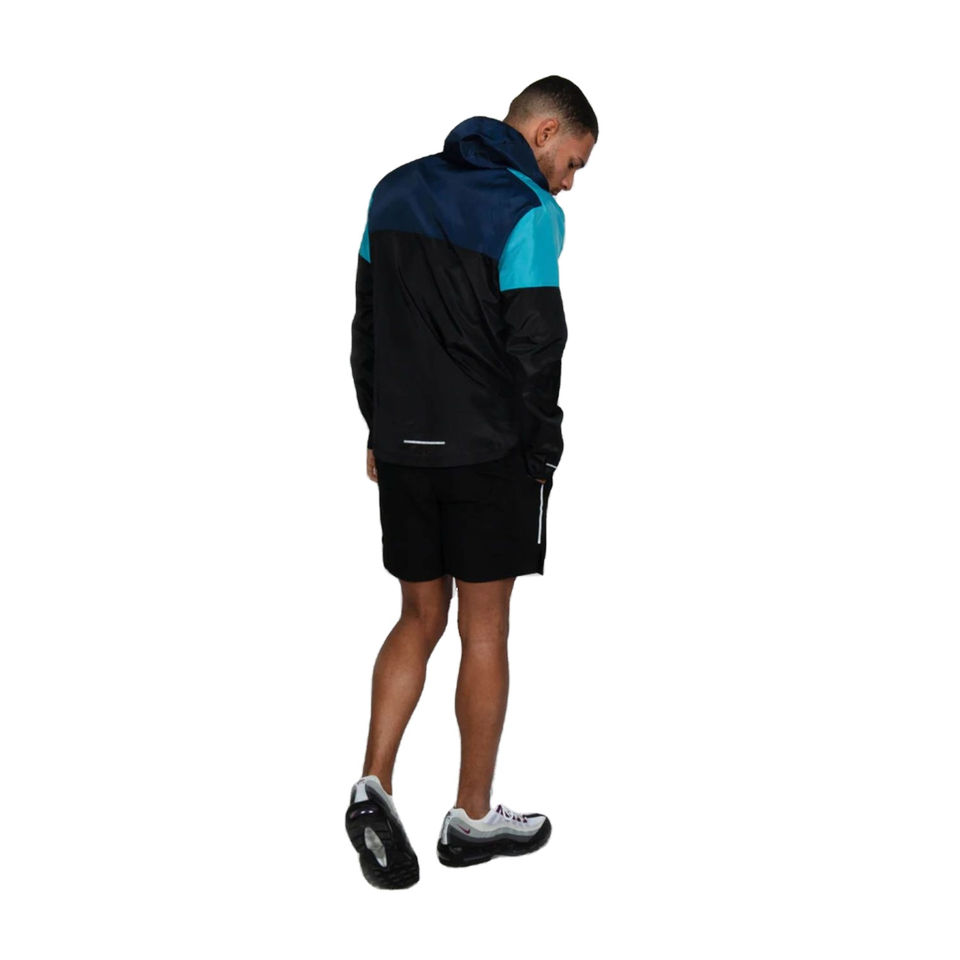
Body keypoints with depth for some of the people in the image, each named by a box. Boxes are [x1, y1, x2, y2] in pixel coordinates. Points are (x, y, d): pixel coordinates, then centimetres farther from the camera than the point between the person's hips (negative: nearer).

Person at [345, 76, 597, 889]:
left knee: (420, 618, 15)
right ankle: (473, 818, 17)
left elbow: (366, 324, 13)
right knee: (484, 631, 6)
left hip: (402, 448, 6)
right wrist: (545, 453, -2)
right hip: (490, 453, -6)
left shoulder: (398, 189, 11)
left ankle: (374, 786, 1)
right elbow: (535, 347, -14)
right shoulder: (527, 212, -11)